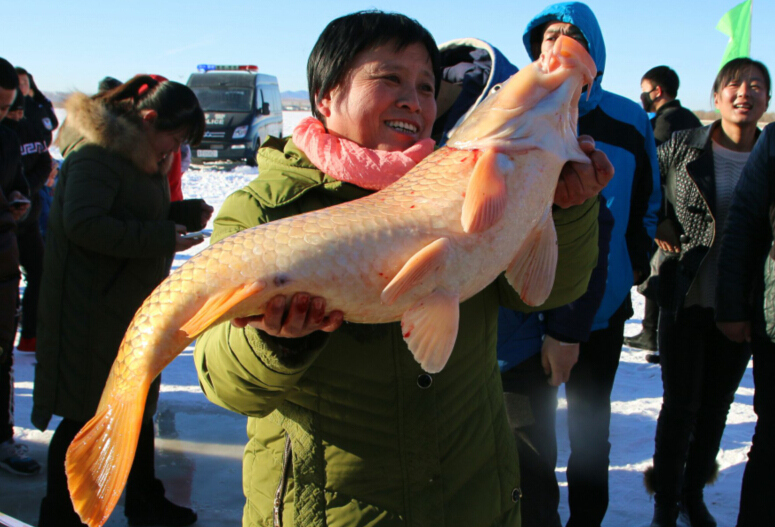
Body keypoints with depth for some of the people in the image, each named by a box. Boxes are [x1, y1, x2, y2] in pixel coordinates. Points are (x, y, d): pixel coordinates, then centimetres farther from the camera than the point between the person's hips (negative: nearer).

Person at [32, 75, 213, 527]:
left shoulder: (139, 157, 14)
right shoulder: (95, 155, -18)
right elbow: (83, 224, -28)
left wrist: (187, 213, 3)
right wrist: (163, 237, -26)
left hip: (135, 310, 10)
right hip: (93, 315, -10)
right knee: (87, 417, -1)